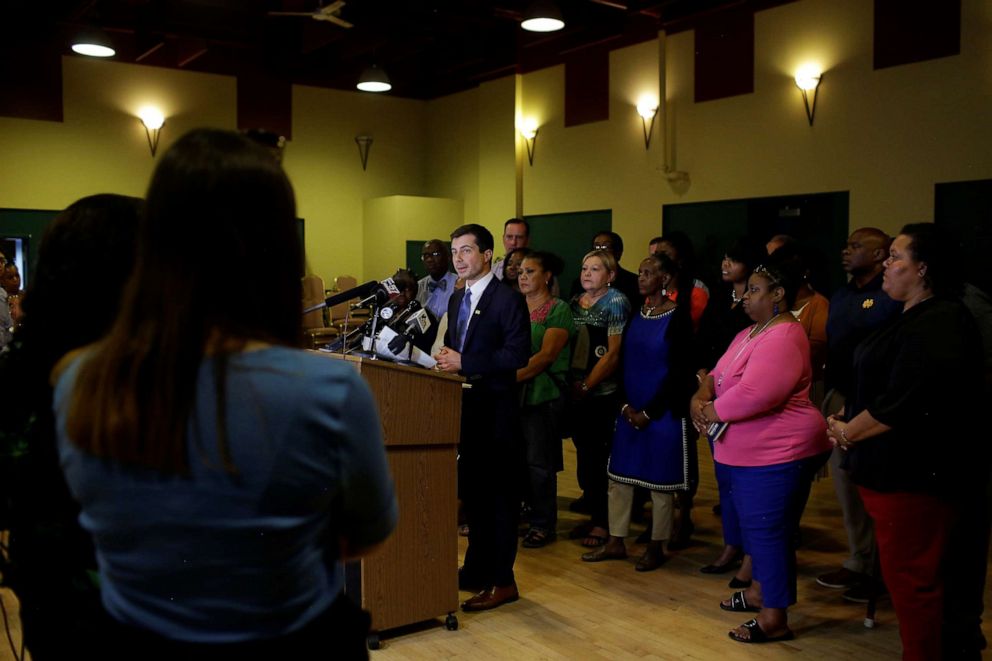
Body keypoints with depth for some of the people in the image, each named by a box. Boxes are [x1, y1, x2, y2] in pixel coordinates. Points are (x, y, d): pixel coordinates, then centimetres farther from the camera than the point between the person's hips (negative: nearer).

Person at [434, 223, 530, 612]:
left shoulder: (508, 300, -12)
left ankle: (502, 582, 11)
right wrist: (447, 359, -2)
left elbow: (517, 355, -20)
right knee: (472, 491, 17)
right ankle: (476, 570, 31)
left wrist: (463, 364, -19)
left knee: (499, 493, 1)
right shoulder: (456, 300, 14)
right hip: (465, 407, 8)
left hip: (496, 411, -8)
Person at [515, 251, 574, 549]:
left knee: (538, 462, -2)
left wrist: (513, 376, -23)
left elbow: (547, 355, -14)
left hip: (542, 395, -5)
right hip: (512, 394, 5)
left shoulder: (559, 309, -3)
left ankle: (543, 524, 10)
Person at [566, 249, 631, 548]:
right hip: (577, 393, 6)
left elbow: (614, 353, -12)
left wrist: (587, 385, -13)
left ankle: (603, 522, 11)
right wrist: (570, 382, 1)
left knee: (599, 457, -1)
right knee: (584, 454, 11)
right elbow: (567, 344, 14)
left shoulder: (616, 302, -6)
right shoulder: (575, 302, 13)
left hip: (603, 393, -6)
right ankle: (593, 514, 24)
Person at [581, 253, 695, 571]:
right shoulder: (636, 314, 8)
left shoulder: (678, 318, -10)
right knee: (619, 475, 10)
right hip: (630, 411, 6)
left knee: (659, 480, 5)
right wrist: (625, 405, -3)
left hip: (663, 411, -6)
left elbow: (679, 372, -12)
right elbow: (624, 362, 10)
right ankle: (615, 542, 22)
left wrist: (649, 412, -12)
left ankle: (656, 547, 19)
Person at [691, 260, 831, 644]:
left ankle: (775, 619, 9)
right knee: (756, 525, 21)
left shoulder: (782, 338, -21)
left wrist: (711, 412, -15)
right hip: (749, 451, 10)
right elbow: (718, 375, 16)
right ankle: (760, 591, 38)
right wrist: (700, 397, -6)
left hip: (777, 452, -10)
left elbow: (753, 395, -31)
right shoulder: (750, 334, 13)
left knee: (767, 530, -3)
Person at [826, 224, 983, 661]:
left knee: (910, 578, 0)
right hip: (896, 467, 10)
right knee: (901, 574, 18)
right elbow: (885, 389, 21)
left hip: (916, 473, -10)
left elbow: (904, 403, -25)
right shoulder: (915, 317, 15)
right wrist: (847, 422, 4)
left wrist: (847, 431, -12)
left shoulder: (939, 322, -18)